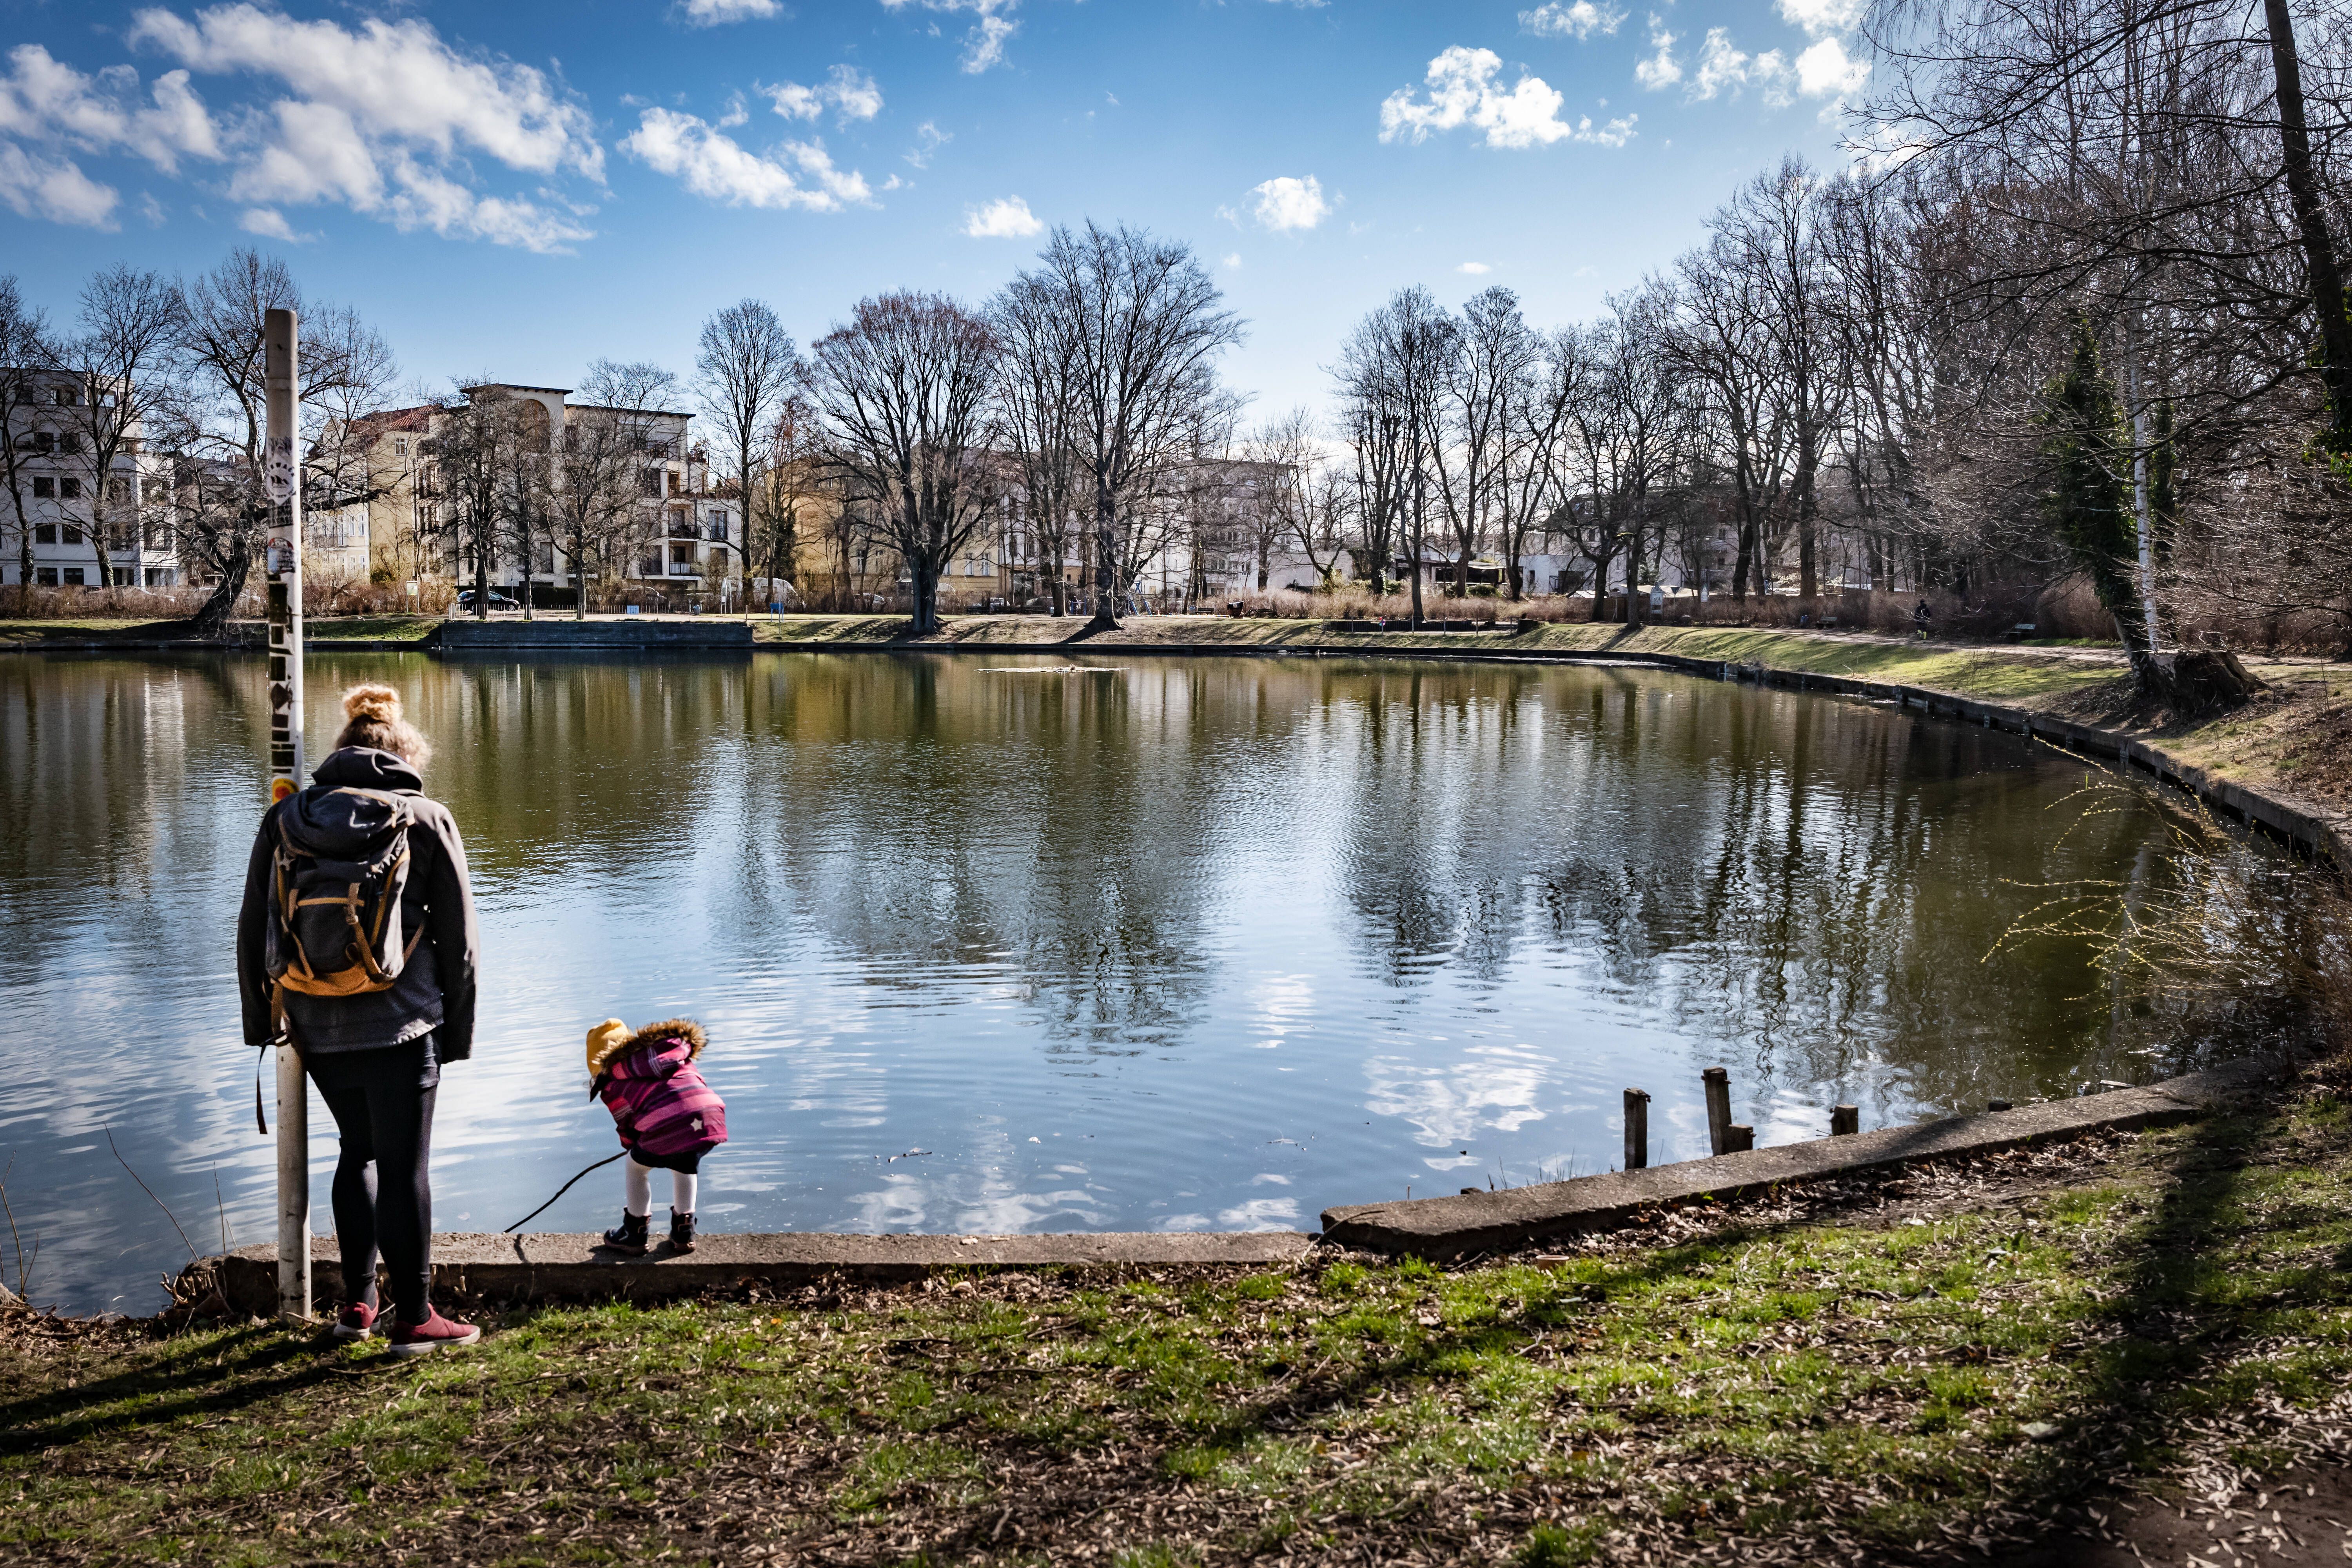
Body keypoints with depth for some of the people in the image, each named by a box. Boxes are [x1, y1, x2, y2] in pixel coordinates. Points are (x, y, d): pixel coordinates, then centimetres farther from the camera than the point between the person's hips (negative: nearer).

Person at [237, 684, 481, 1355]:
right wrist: (456, 1031, 7)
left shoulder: (283, 821, 6)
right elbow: (458, 939, -1)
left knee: (359, 1150, 20)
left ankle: (357, 1304, 26)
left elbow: (252, 931, 11)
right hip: (399, 1027, -4)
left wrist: (260, 1020, 21)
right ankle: (413, 1318, 10)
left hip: (316, 1030, 4)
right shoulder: (426, 820, -3)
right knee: (404, 1167, 3)